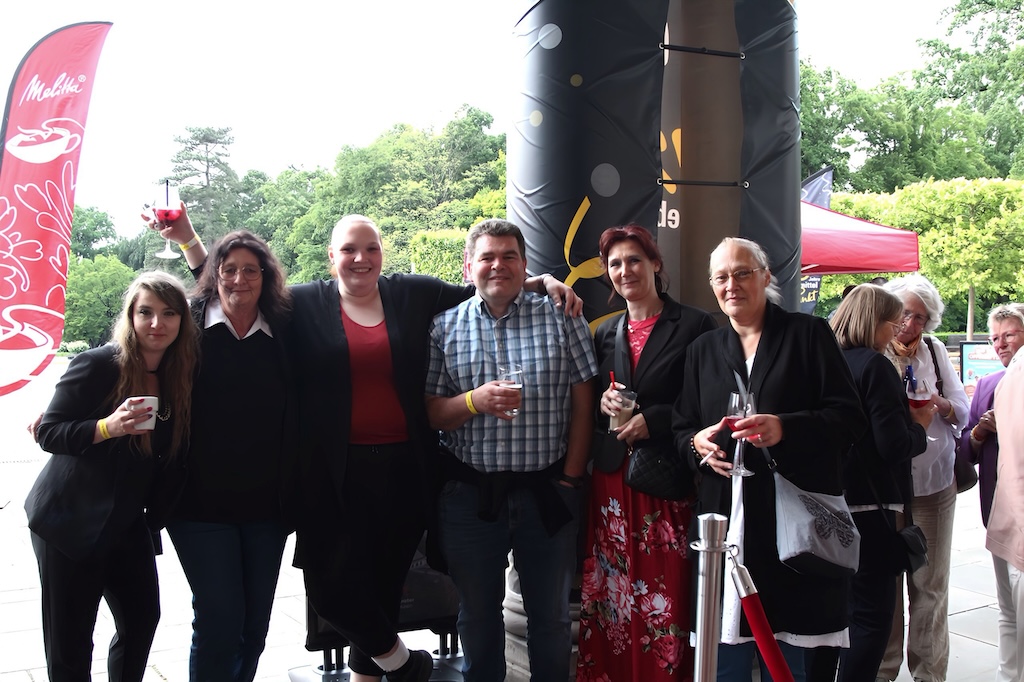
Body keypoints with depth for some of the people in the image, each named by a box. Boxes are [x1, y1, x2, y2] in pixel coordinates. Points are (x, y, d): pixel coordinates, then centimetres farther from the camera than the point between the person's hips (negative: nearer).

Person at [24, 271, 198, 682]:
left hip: (127, 522, 6)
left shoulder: (181, 377, 3)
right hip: (70, 522, -5)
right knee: (69, 643, 0)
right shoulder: (97, 365, -15)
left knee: (142, 618, 11)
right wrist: (107, 427, -29)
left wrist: (157, 513, 2)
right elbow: (47, 432, -14)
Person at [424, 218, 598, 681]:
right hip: (469, 494, 1)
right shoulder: (444, 327, 3)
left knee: (550, 613, 14)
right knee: (477, 613, 16)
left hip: (547, 493, 0)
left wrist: (571, 477, -3)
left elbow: (582, 404, 1)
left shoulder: (561, 318, 0)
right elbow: (430, 414, 0)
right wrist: (475, 401, -19)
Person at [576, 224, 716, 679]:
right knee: (611, 600, 6)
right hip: (612, 484, 5)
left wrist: (653, 420, -14)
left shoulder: (694, 326, -2)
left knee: (666, 599, -4)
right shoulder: (604, 333, 15)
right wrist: (601, 403, -1)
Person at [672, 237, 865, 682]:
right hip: (724, 517, 3)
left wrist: (786, 428, -18)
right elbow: (681, 427, 20)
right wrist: (697, 443, -4)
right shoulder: (703, 350, 17)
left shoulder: (809, 334, 4)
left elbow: (849, 417, -2)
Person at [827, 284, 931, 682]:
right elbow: (893, 445, -18)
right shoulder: (874, 365, -14)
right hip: (870, 507, -8)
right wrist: (919, 425, 0)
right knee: (872, 615, 1)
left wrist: (906, 420, 19)